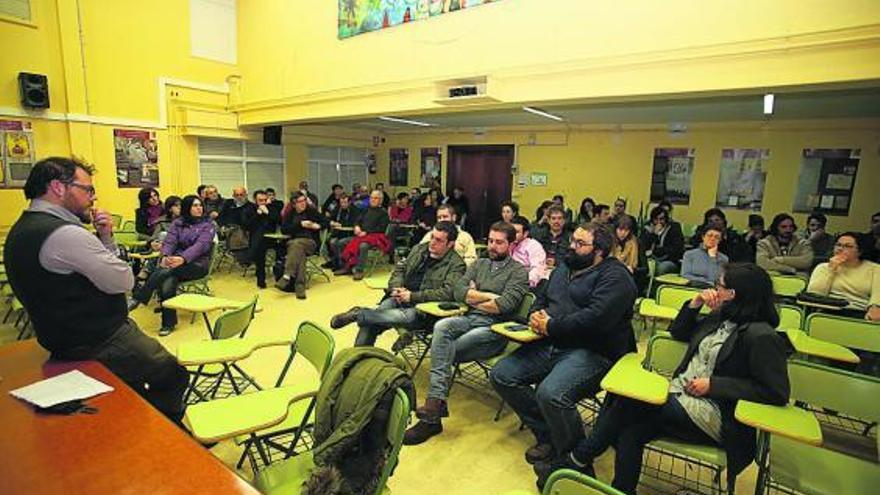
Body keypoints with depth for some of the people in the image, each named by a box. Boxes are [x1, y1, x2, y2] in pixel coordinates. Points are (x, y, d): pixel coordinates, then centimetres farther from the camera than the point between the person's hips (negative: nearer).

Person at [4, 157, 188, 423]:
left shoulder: (22, 230, 8)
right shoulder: (64, 234, -26)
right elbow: (124, 281, -20)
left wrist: (105, 238, -3)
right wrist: (106, 239, -6)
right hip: (100, 345, -10)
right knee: (174, 375, 6)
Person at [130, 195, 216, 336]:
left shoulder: (208, 224, 2)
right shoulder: (177, 223, 13)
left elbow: (200, 245, -14)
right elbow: (169, 242, -1)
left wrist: (183, 259, -33)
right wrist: (165, 257, -25)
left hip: (197, 264, -3)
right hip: (175, 261, 3)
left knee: (165, 272, -33)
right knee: (167, 285, -30)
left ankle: (137, 299, -23)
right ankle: (169, 324, -19)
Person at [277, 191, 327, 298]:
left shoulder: (312, 211, 9)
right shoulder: (290, 214, 13)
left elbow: (325, 222, 12)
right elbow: (283, 230, 2)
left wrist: (317, 226, -9)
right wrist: (300, 224, -8)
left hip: (311, 242, -2)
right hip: (294, 242, 2)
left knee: (297, 243, -36)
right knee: (299, 252, -34)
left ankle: (287, 276, -45)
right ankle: (300, 287, -41)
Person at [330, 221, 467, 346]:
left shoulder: (456, 264, -5)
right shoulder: (419, 249, 15)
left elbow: (448, 292, -18)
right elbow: (400, 269, 19)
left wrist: (413, 296, -18)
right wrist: (397, 288, -3)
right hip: (399, 300, 5)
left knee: (410, 316, -37)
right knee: (369, 322, -20)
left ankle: (358, 314, -23)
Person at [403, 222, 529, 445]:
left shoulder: (518, 272, 4)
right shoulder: (479, 264, 21)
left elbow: (505, 305, -13)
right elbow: (458, 290, 6)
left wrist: (474, 300, -1)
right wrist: (488, 296, -4)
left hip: (494, 328, -4)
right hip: (469, 320, 5)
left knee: (445, 350, -25)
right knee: (441, 326, -29)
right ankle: (436, 403, -36)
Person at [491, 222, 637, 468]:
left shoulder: (615, 276, -7)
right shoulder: (564, 267, 19)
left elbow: (596, 318, -22)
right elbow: (542, 297, 25)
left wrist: (551, 326, -14)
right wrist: (536, 315, 1)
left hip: (591, 352, -8)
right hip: (549, 346, 9)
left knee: (550, 393, -32)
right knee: (501, 375, -3)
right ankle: (548, 435, 9)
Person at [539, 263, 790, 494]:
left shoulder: (761, 336, -10)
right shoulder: (721, 317, 13)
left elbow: (776, 392, -14)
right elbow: (677, 333, 24)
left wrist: (713, 385, -16)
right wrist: (694, 304, 8)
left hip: (713, 416, -7)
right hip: (678, 394, 7)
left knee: (628, 402, -20)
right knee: (630, 431, -20)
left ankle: (578, 460, -7)